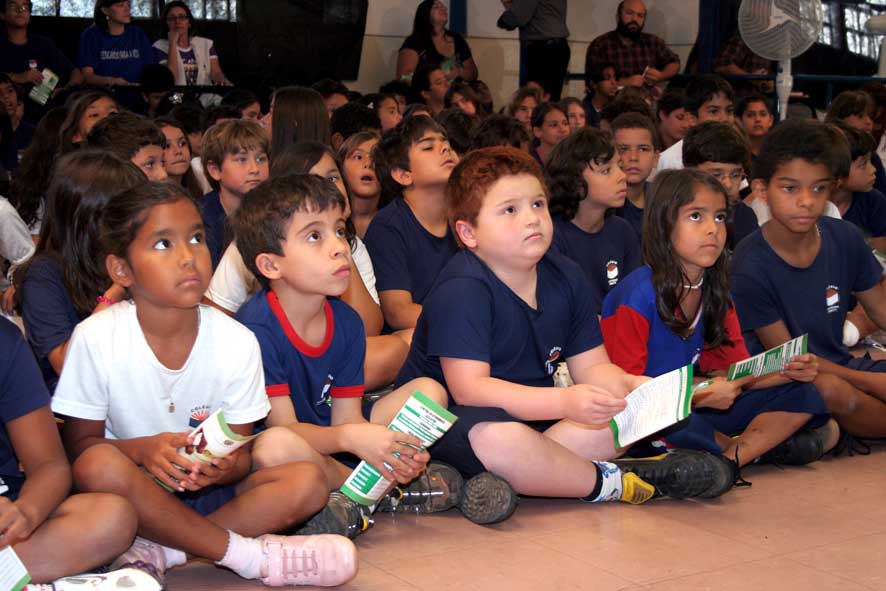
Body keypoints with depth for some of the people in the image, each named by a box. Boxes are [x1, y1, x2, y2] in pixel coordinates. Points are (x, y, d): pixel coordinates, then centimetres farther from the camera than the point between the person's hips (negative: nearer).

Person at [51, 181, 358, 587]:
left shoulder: (236, 342, -7)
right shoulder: (96, 338, -11)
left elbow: (242, 452, -1)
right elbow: (79, 444, -7)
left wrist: (226, 466, -27)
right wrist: (143, 450, -27)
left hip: (208, 492, 2)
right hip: (135, 494, -2)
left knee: (306, 482, -21)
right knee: (99, 464, -35)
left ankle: (158, 551, -24)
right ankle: (249, 556, -24)